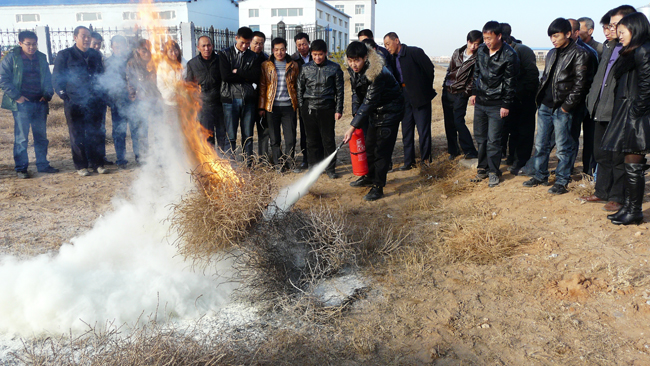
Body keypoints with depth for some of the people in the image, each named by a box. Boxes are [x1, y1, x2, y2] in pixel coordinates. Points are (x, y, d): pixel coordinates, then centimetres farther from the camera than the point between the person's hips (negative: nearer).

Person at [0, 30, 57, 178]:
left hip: (39, 102, 4)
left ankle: (43, 164, 20)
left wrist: (47, 94, 4)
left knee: (41, 136, 10)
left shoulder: (41, 58, 11)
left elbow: (48, 78, 18)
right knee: (21, 137, -3)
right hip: (22, 103, -4)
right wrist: (16, 96, -11)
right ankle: (21, 168, 4)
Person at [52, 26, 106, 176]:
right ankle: (81, 166, 8)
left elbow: (101, 75, 24)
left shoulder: (96, 55, 14)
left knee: (95, 134, 5)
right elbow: (56, 78, 4)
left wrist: (100, 95, 14)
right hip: (74, 102, -3)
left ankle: (97, 163, 12)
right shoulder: (65, 55, 2)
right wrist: (64, 95, -5)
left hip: (94, 101, 3)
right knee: (77, 135, 2)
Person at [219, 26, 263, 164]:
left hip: (248, 99, 2)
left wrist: (237, 71, -5)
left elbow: (257, 77, -4)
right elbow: (225, 76, -8)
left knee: (248, 135, 5)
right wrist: (246, 77, -4)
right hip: (230, 98, -1)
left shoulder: (254, 57, 11)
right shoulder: (225, 54, 7)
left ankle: (248, 164, 11)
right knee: (230, 136, -1)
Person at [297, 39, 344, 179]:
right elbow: (300, 89, 13)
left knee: (328, 139, 1)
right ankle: (315, 167, 18)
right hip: (309, 108, 2)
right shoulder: (306, 68, 6)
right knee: (312, 140, 7)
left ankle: (330, 168, 12)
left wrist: (338, 110, 0)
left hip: (327, 108, -2)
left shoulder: (334, 68, 1)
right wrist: (302, 107, 9)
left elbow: (339, 90, 4)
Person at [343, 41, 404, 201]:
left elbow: (369, 103, -33)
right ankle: (369, 177, 33)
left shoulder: (377, 73, -32)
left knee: (382, 149, -8)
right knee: (370, 145, 16)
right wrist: (356, 114, -2)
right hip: (375, 111, 8)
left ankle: (378, 187, -1)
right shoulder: (354, 70, -6)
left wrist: (352, 127, -34)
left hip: (390, 111, -8)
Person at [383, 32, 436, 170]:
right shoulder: (393, 58, 11)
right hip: (405, 97, 7)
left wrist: (426, 89, -2)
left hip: (419, 96, -7)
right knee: (406, 131, 9)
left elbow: (430, 69, -9)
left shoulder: (414, 52, -9)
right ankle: (409, 161, 17)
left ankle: (426, 160, 8)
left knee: (423, 130, -2)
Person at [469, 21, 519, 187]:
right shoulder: (481, 51, 4)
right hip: (480, 102, 6)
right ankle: (482, 169, 24)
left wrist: (506, 105, -11)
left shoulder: (509, 55, -12)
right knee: (480, 137, 12)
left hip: (496, 105, -6)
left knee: (493, 140, -4)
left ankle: (493, 172, 9)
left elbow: (510, 83, -10)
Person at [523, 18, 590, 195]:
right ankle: (540, 176, 26)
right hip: (545, 107, 7)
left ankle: (561, 182, 10)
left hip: (562, 109, -7)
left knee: (563, 147, 1)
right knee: (541, 144, 13)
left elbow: (580, 83, -12)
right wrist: (540, 98, 11)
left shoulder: (579, 54, -8)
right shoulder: (552, 54, 15)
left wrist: (567, 106, -14)